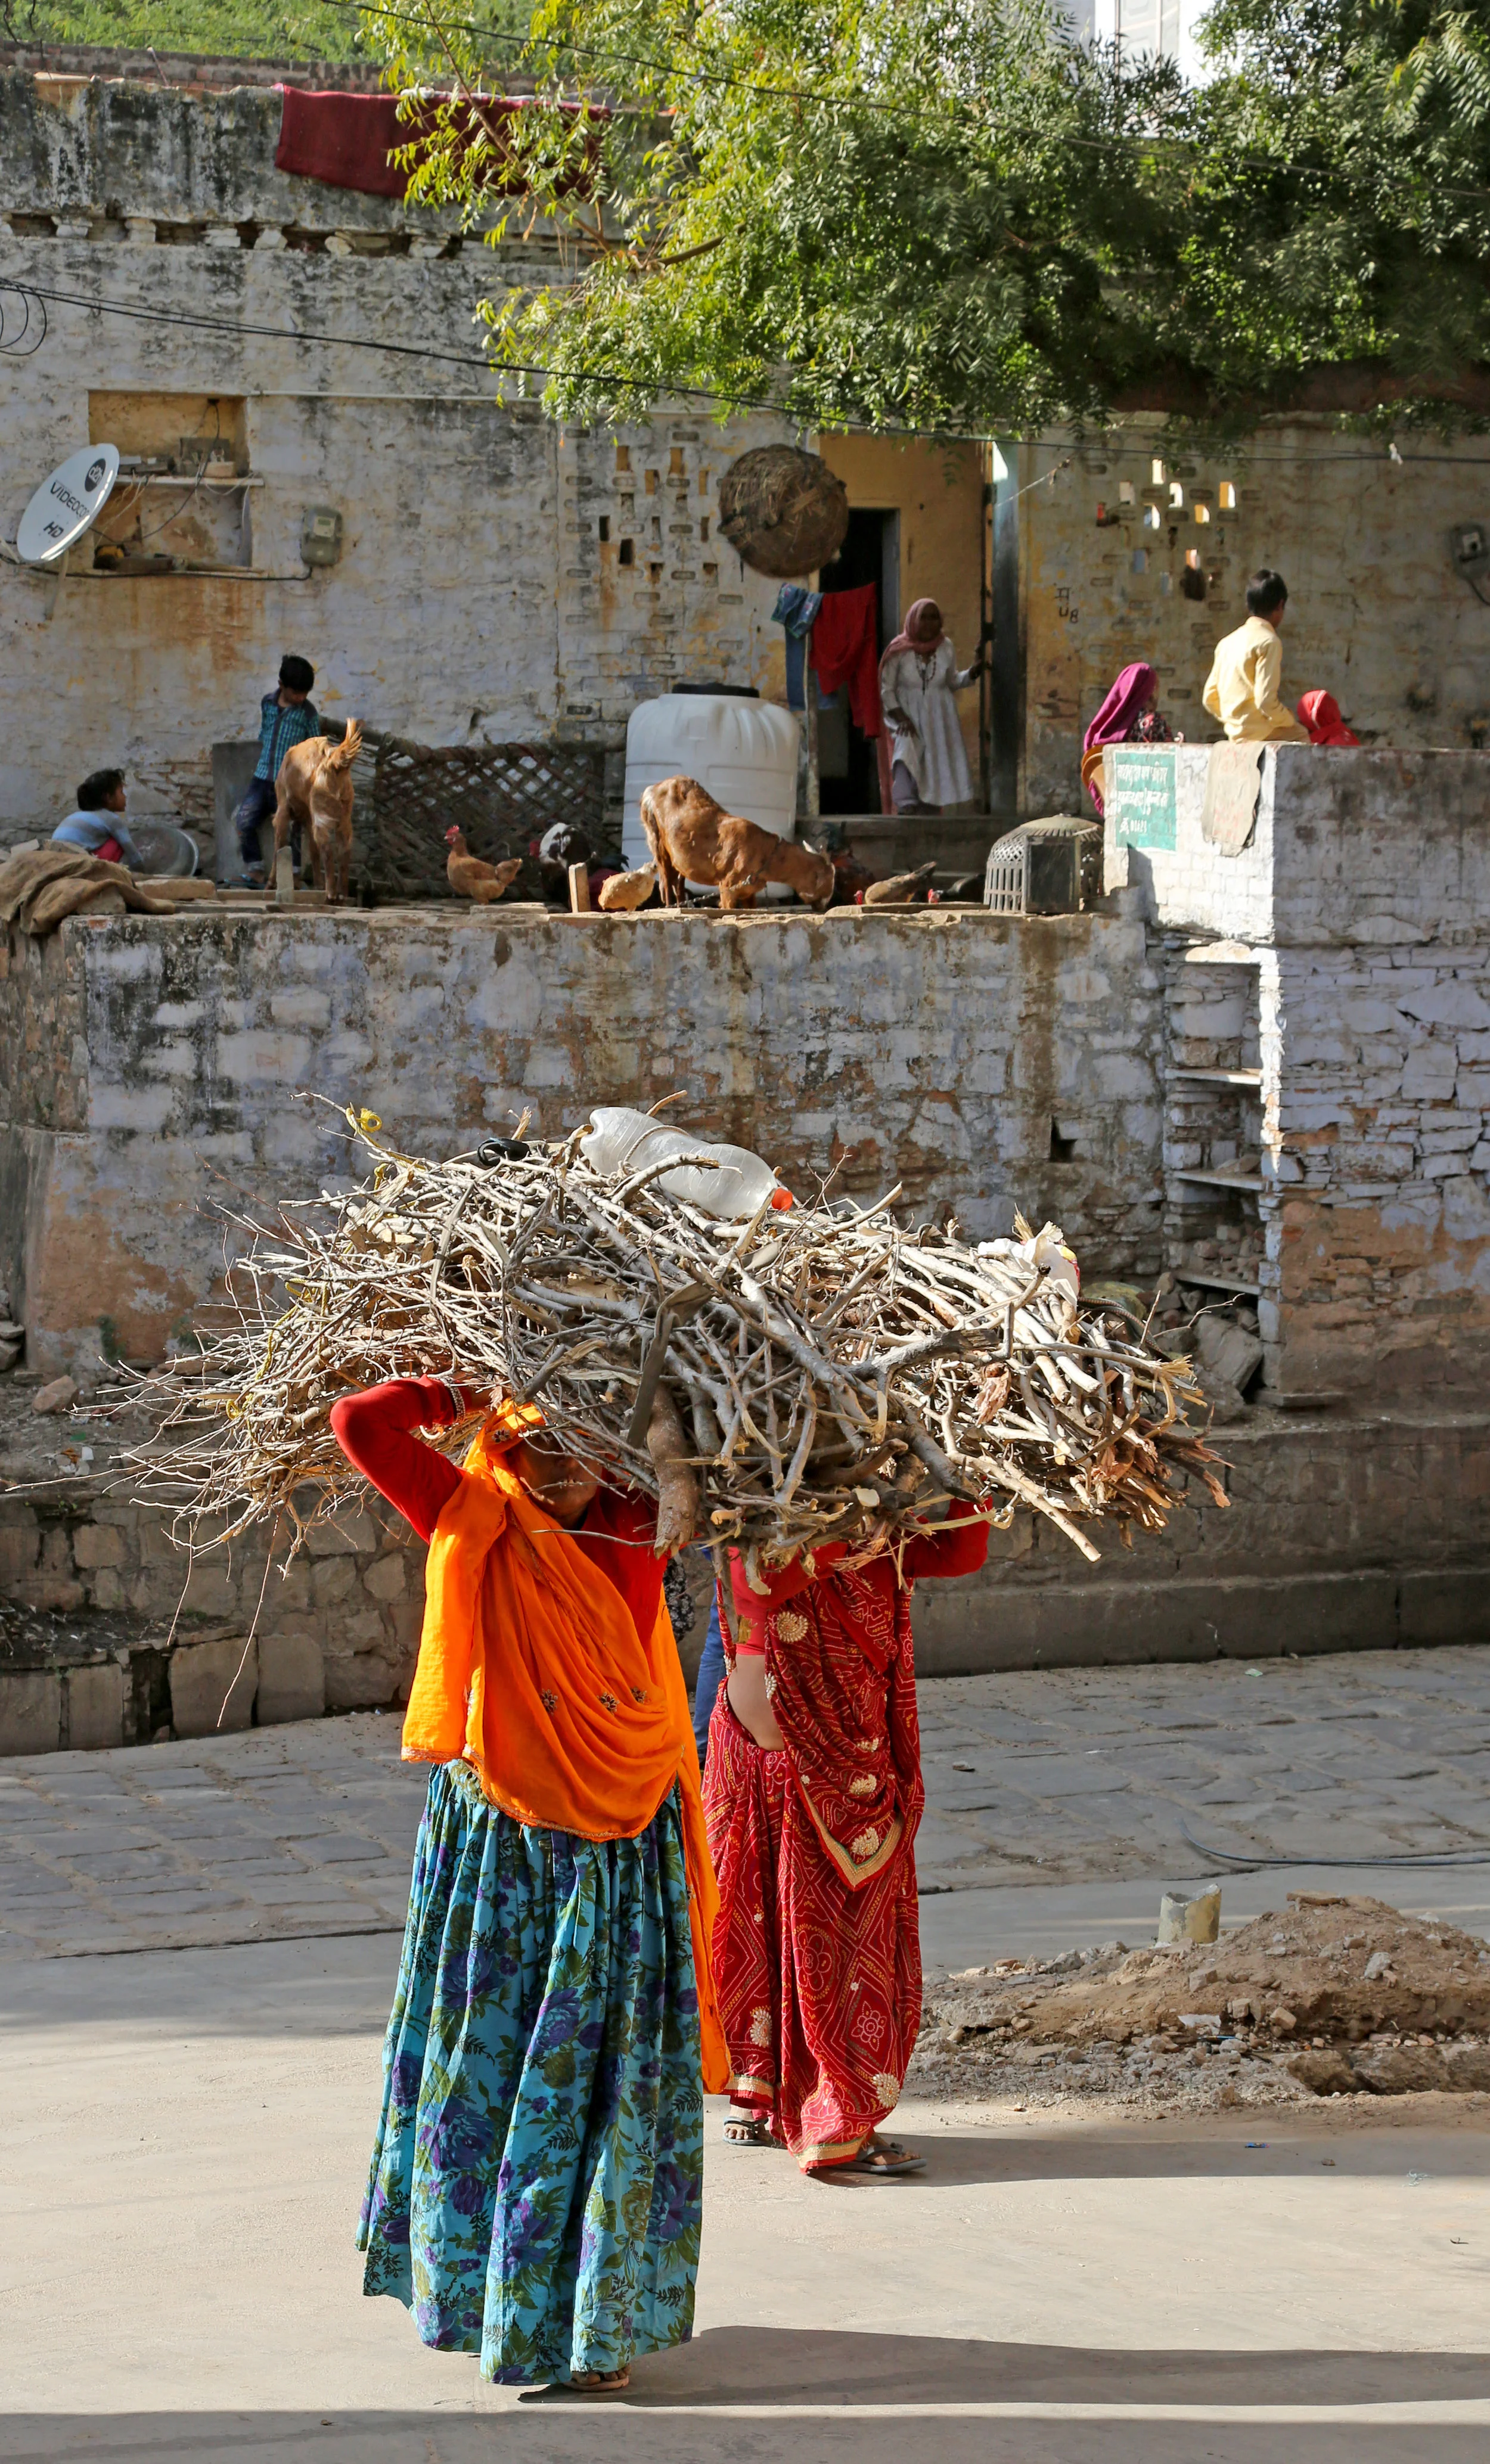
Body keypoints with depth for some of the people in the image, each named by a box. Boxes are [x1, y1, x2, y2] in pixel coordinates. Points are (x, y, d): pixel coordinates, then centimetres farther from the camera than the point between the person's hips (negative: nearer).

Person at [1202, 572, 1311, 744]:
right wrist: (1290, 721, -2)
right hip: (1261, 735, -8)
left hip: (1236, 735, 8)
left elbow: (1210, 698, 13)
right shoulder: (1268, 641, -11)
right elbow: (1266, 701, -19)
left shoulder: (1227, 642, 13)